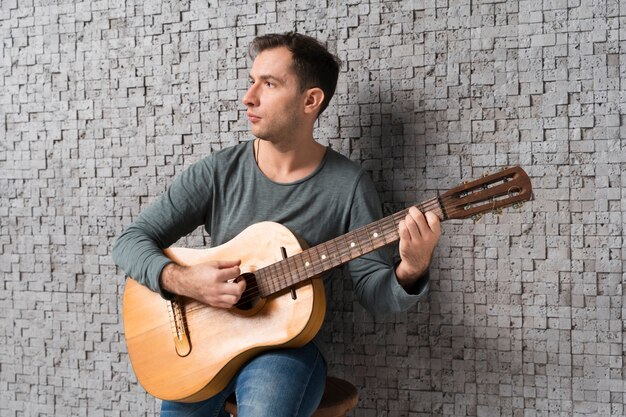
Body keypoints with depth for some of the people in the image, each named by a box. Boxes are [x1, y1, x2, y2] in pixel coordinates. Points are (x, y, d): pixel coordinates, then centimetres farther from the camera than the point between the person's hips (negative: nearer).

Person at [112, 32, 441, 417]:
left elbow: (373, 291, -4)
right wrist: (182, 280, -19)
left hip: (289, 345, -2)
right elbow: (131, 241, 0)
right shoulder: (219, 171, -1)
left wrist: (411, 271, -26)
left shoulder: (347, 185, -6)